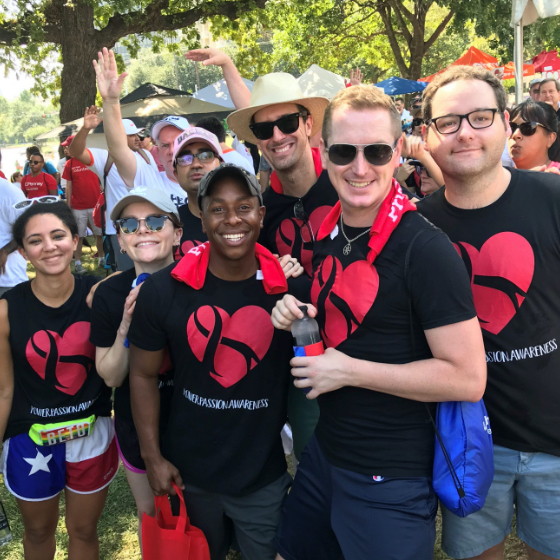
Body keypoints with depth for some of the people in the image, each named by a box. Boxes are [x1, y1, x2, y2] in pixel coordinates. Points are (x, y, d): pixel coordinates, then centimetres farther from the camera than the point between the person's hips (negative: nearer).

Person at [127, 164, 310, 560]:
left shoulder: (292, 288, -14)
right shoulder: (164, 291, -13)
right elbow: (143, 375, -3)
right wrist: (153, 457, -2)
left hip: (265, 478, -1)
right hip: (188, 475, 1)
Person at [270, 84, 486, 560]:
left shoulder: (425, 249, -20)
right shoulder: (328, 235, 3)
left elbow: (468, 378, -22)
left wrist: (348, 369, -21)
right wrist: (298, 318, -4)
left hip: (391, 480, -7)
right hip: (324, 452, 7)